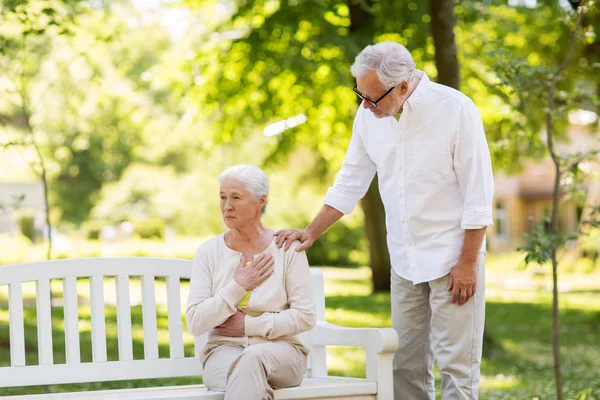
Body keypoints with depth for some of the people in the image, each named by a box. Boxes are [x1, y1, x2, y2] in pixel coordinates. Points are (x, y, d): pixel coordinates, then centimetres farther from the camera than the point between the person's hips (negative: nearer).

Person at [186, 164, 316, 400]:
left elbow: (305, 317, -4)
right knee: (247, 375, -37)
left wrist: (248, 325, -9)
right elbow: (195, 323, -4)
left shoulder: (287, 248, 1)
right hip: (224, 349, 0)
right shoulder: (209, 252, 4)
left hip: (280, 349, 0)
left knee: (253, 359, -38)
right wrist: (238, 286, -9)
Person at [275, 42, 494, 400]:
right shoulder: (369, 115, 2)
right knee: (406, 364, 7)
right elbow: (350, 183, 13)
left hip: (452, 259, -5)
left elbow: (478, 195, -12)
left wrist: (467, 262, -13)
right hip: (405, 260, 6)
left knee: (456, 363, -5)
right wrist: (311, 233, 7)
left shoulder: (455, 109, -14)